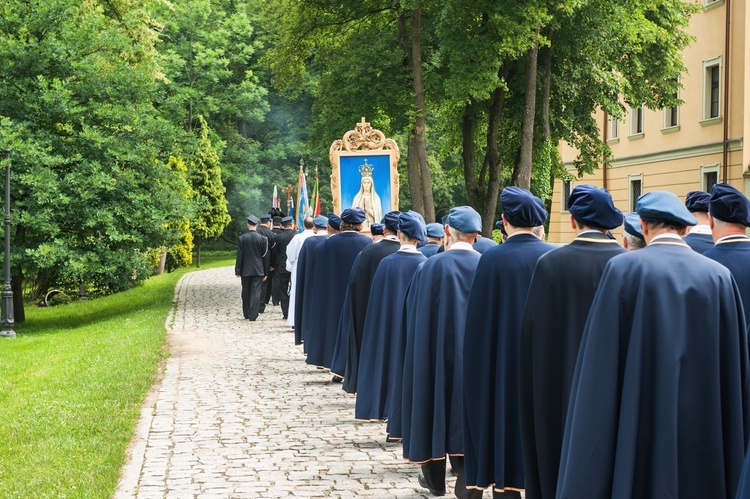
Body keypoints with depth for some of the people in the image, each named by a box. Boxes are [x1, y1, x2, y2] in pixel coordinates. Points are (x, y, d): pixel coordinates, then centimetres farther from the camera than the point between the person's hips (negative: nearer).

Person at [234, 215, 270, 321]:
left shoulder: (241, 238, -7)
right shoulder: (262, 238, -5)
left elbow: (239, 256, -5)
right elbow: (266, 256, 0)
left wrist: (237, 271, 1)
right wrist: (266, 272, 7)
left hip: (245, 270, 1)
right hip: (258, 269, -1)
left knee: (246, 292, 13)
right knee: (255, 292, -1)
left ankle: (246, 314, 22)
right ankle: (252, 315, -6)